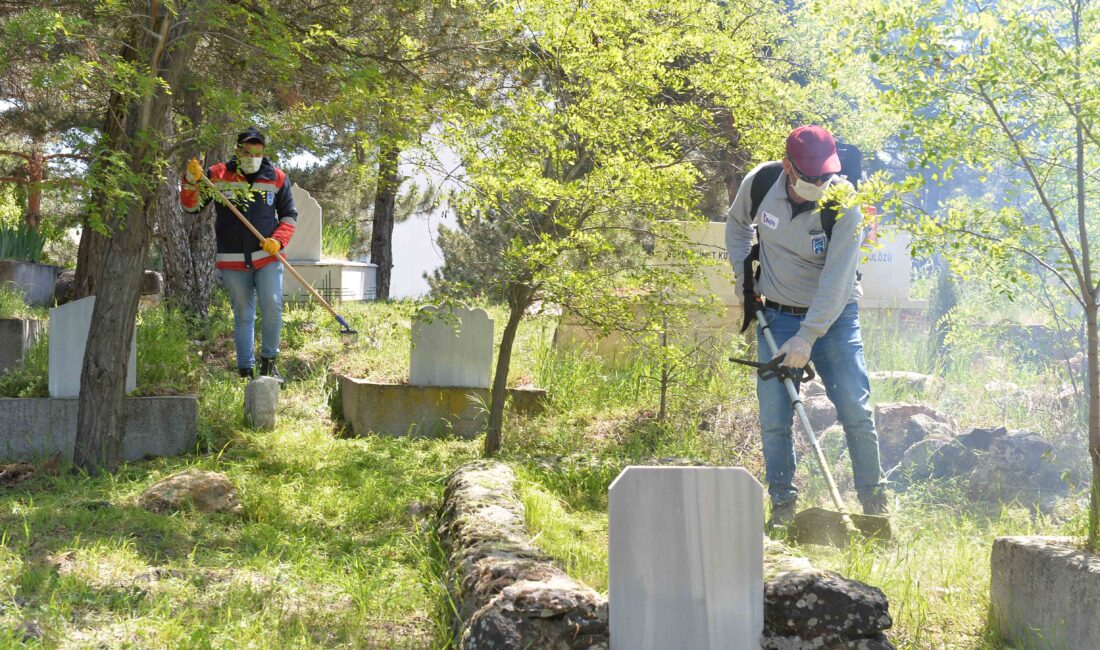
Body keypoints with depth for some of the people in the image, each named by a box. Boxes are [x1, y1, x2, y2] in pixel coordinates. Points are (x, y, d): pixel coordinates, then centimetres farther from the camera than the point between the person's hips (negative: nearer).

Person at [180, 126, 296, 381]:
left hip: (267, 257, 0)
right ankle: (246, 371, 12)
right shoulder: (217, 175, 0)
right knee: (243, 315, 6)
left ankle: (268, 363, 4)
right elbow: (191, 206, 2)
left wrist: (278, 240, -7)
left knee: (272, 306, -14)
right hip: (232, 260, 0)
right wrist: (191, 182, -17)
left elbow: (288, 215, 10)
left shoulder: (277, 178, 3)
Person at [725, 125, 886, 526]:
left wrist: (807, 337, -28)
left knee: (856, 411, -4)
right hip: (776, 315, 2)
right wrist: (745, 278, 3)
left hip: (834, 316, -2)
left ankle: (874, 500, 11)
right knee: (774, 418, -1)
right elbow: (737, 225, 12)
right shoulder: (759, 183, -11)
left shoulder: (845, 207, -20)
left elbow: (835, 281, -24)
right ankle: (783, 504, 11)